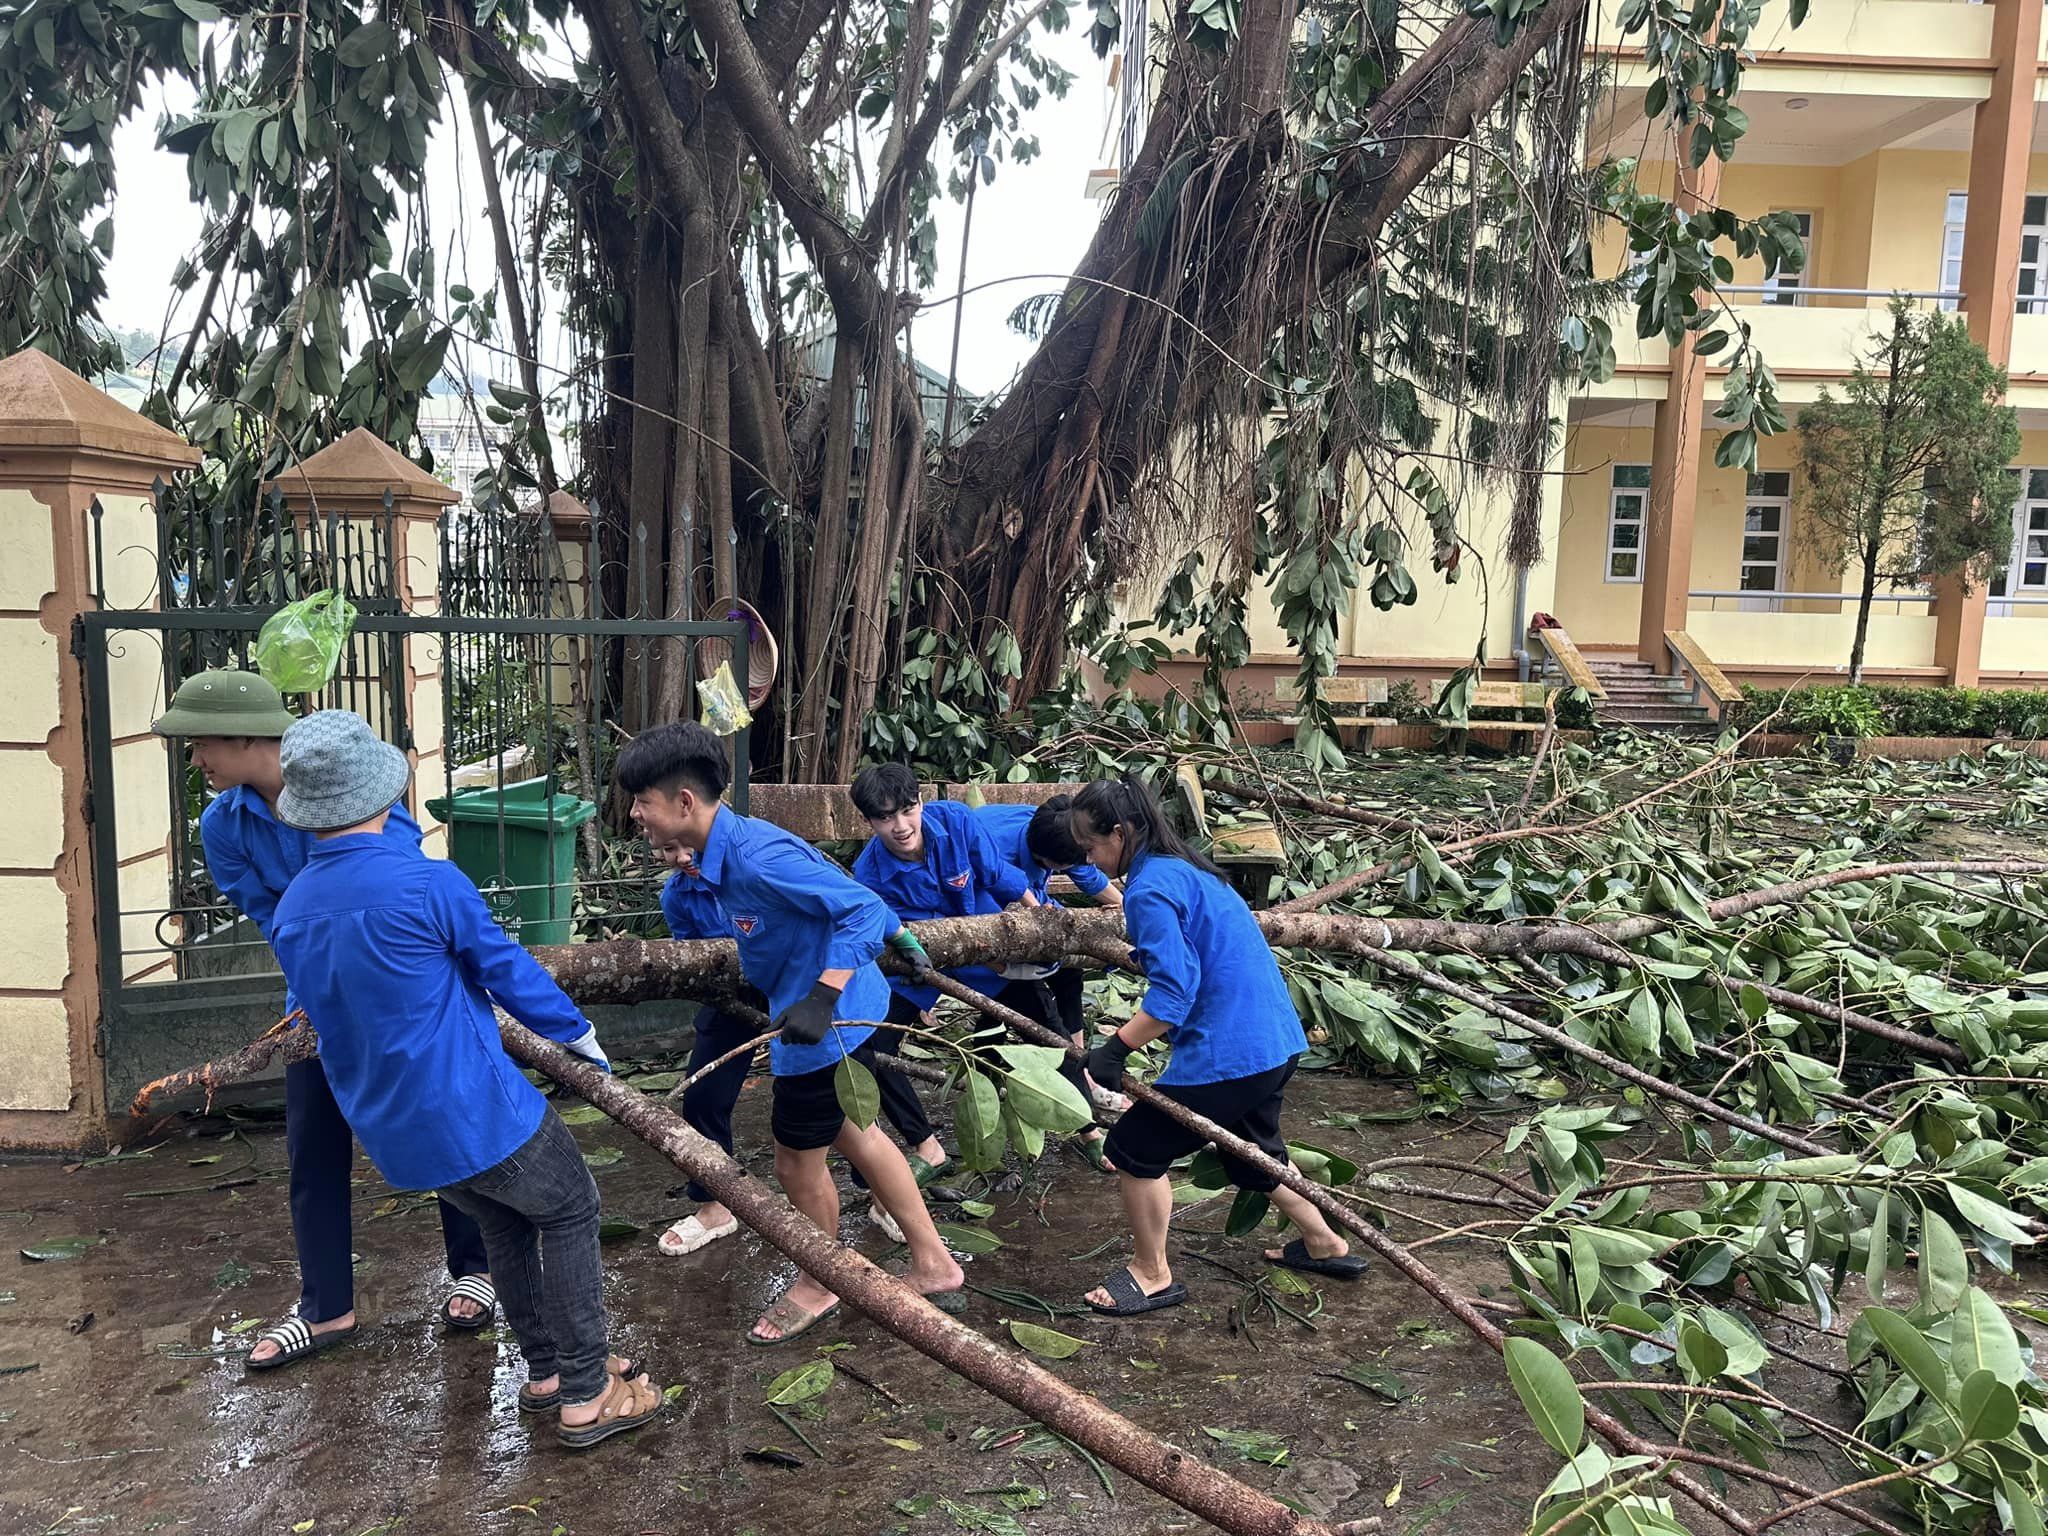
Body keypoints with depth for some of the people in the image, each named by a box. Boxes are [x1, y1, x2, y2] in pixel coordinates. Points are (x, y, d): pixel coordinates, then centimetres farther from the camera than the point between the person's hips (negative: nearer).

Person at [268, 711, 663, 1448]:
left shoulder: (289, 912, 1)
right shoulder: (427, 883, -21)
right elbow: (509, 970, -8)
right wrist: (579, 1033, 8)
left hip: (391, 1128, 7)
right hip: (478, 1108, -7)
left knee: (506, 1221, 25)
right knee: (568, 1216, 12)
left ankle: (544, 1372, 34)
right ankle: (587, 1396, 13)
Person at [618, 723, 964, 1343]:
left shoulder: (756, 858, -29)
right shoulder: (719, 854, 2)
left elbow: (861, 909, -29)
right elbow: (839, 887, 12)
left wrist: (820, 999, -36)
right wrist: (898, 935, 21)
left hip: (827, 1021, -10)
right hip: (847, 1009, 10)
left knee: (798, 1159, 9)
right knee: (852, 1133, 22)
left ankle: (816, 1287, 36)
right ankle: (934, 1266, 35)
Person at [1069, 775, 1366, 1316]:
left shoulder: (1149, 889, -16)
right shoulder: (1184, 868, 14)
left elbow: (1174, 990, -24)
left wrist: (1115, 1050, -22)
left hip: (1226, 1052, -10)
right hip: (1276, 1039, 10)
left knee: (1134, 1150, 4)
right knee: (1251, 1149, 31)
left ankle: (1151, 1275, 17)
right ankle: (1325, 1244, 43)